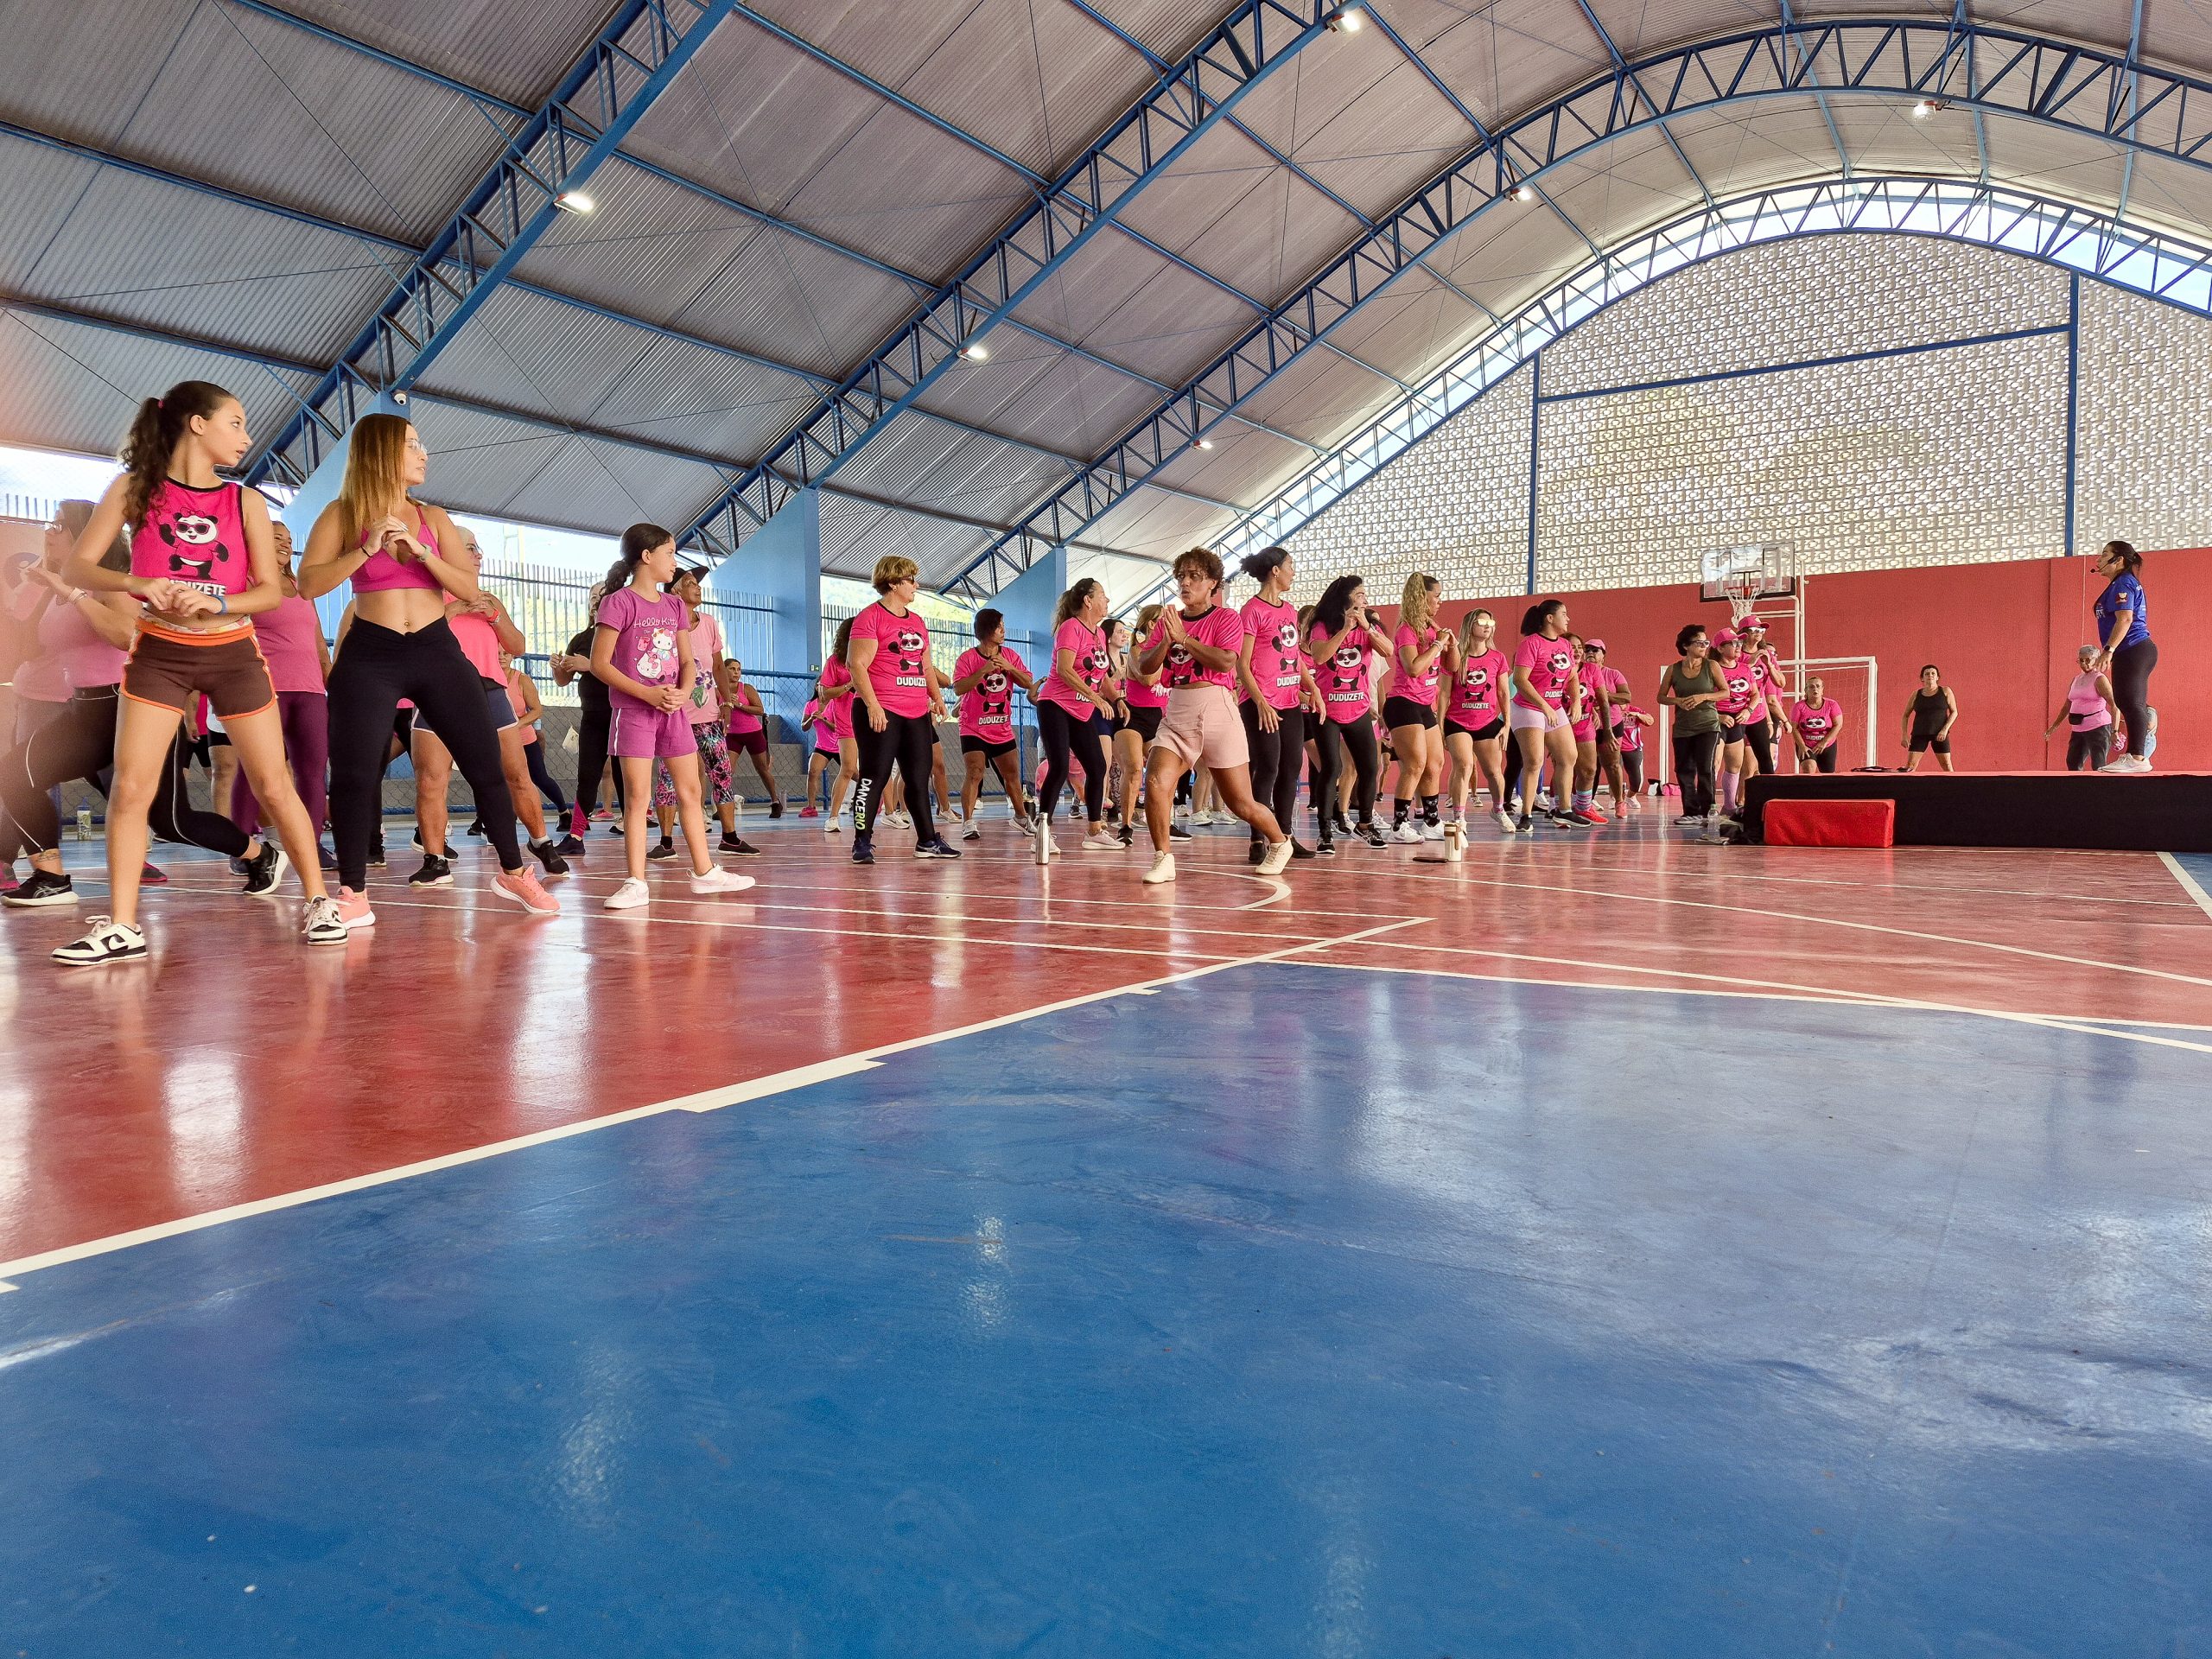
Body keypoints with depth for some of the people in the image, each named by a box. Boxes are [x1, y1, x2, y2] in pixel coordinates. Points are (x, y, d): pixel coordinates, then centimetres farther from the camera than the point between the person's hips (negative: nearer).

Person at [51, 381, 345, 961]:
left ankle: (319, 900, 11)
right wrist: (135, 583, -23)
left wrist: (214, 603, -18)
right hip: (159, 652, -1)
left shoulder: (246, 501, 4)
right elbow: (75, 569, -4)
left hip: (234, 653, 1)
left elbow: (272, 590, 0)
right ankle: (121, 928, -3)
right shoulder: (135, 489, 0)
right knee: (130, 788, -8)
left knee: (274, 786, 1)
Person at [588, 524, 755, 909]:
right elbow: (600, 663, -11)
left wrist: (683, 692, -9)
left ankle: (704, 871, 18)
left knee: (690, 791, 9)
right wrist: (648, 693, -19)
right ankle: (636, 882, -2)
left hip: (673, 710, 6)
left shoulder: (674, 606, 12)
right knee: (637, 795, -6)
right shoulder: (619, 603, -8)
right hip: (634, 710, -6)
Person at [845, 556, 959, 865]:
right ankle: (862, 843, -1)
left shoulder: (917, 621, 20)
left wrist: (937, 696, 14)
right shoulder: (870, 617, -5)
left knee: (919, 779, 11)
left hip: (917, 714, 8)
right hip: (881, 714, -8)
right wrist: (873, 705, -19)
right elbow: (857, 664, -12)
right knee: (874, 778, -7)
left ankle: (927, 840, 18)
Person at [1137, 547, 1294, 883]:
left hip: (1216, 708, -4)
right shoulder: (1167, 621, 13)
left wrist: (1184, 638, -15)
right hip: (1176, 713, 4)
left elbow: (1226, 661, -17)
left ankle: (1279, 843, 32)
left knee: (1241, 803, 4)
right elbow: (1144, 666, 4)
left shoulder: (1226, 617, -1)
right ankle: (1163, 860, -5)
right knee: (1155, 783, -19)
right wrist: (1166, 640, -11)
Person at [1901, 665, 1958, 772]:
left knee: (1947, 765, 1)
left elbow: (1954, 712, 4)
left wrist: (1945, 729, -11)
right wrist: (1905, 735, 1)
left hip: (1939, 734, -1)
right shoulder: (1916, 694, 8)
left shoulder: (1945, 691, 5)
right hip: (1919, 734, 1)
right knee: (1910, 766, -6)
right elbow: (1906, 716, 13)